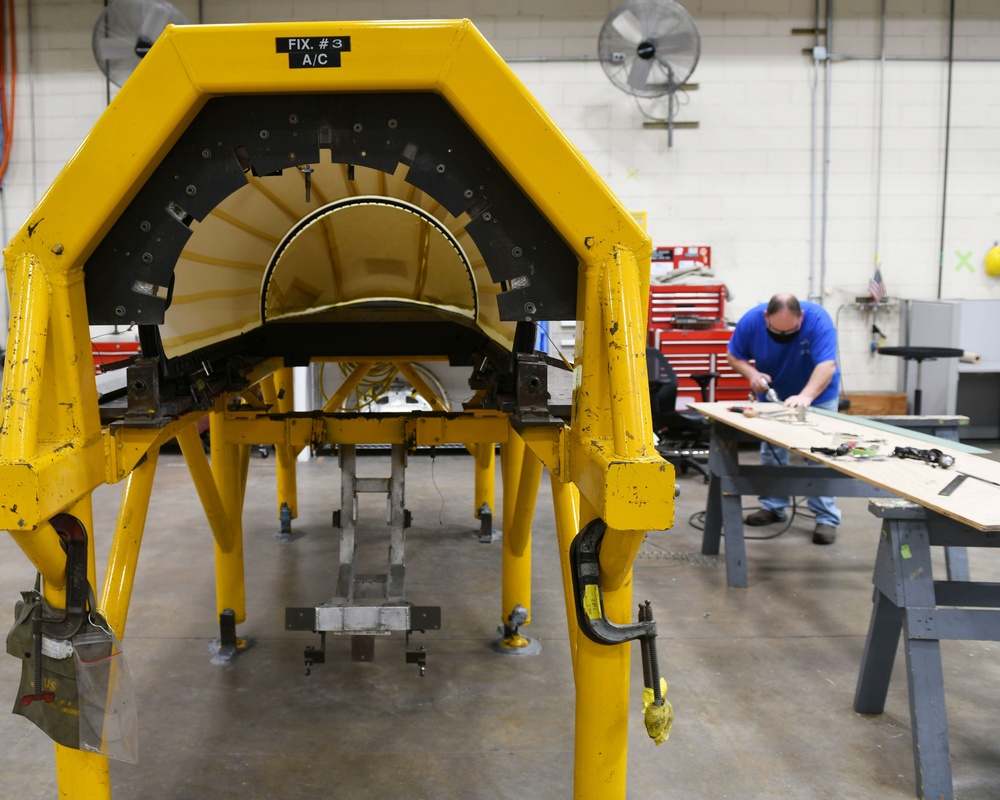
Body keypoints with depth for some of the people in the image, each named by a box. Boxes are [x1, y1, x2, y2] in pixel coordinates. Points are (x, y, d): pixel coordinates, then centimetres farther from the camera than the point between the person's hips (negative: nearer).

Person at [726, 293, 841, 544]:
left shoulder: (818, 319, -33)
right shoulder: (751, 320, -24)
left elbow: (827, 365, -42)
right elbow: (734, 355, -9)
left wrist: (806, 396, -56)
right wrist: (751, 373, -29)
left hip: (818, 395, -3)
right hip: (772, 396, 3)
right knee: (771, 451, 9)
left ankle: (826, 518, -3)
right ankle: (773, 508, 23)